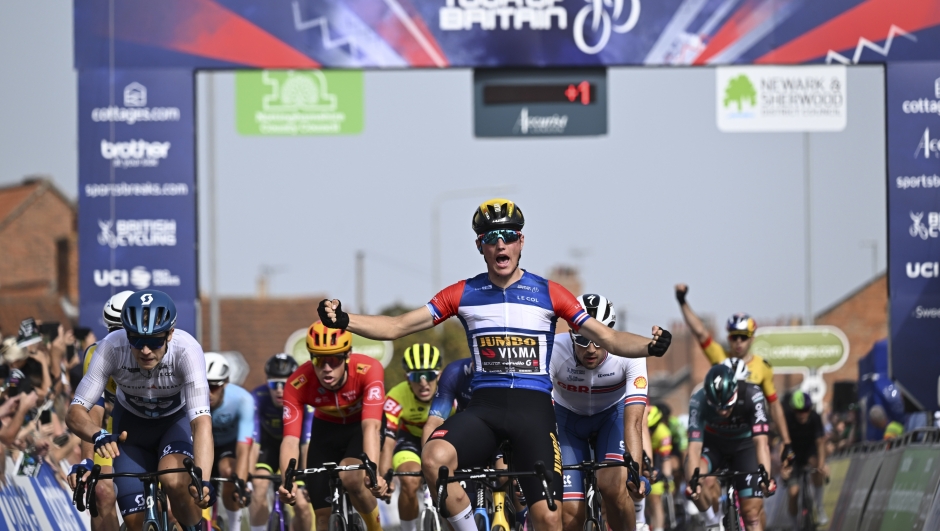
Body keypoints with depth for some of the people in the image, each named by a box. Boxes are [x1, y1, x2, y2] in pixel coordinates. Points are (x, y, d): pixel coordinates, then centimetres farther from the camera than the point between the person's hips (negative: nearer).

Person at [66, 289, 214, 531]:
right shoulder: (111, 348, -32)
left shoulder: (187, 350, -36)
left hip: (177, 420, -2)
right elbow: (75, 412, -31)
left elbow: (201, 421, -44)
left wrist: (203, 481, -59)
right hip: (131, 426, 2)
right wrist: (99, 435, -54)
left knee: (174, 482, -32)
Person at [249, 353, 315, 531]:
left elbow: (308, 444, -38)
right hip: (268, 444, 0)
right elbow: (252, 443, -37)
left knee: (302, 505, -11)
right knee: (258, 491, -24)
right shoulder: (258, 399, -32)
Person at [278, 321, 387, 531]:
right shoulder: (298, 384, -31)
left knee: (350, 479, -31)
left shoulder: (369, 370, -35)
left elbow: (371, 426, -45)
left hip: (360, 426, -2)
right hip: (327, 429, 2)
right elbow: (290, 439, -36)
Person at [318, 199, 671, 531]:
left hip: (533, 407, -1)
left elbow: (606, 338, 3)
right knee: (435, 458, -31)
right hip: (483, 406, 1)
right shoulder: (463, 294, 9)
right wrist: (344, 321, -8)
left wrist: (649, 347, -17)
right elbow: (397, 327, 7)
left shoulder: (548, 294, 5)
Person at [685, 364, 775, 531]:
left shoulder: (752, 395, -33)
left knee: (752, 512, -7)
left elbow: (761, 441, -40)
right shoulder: (699, 401, -32)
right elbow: (695, 446, -38)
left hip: (745, 444, 0)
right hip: (713, 444, 0)